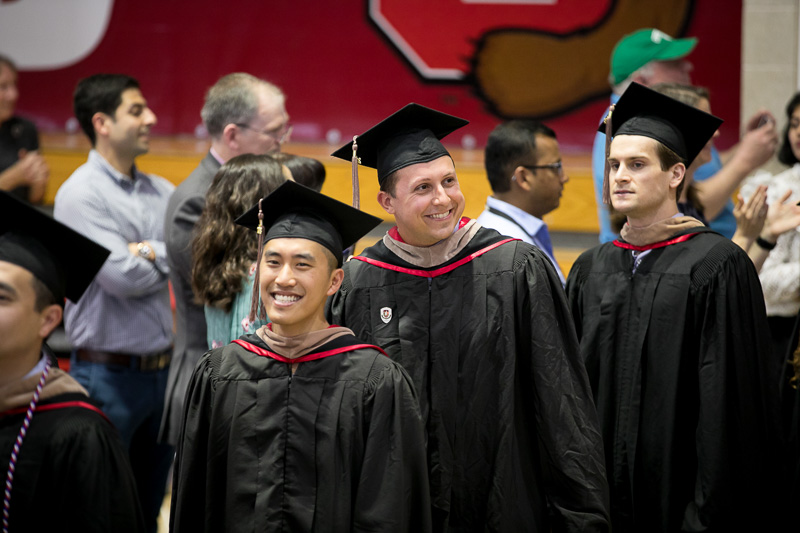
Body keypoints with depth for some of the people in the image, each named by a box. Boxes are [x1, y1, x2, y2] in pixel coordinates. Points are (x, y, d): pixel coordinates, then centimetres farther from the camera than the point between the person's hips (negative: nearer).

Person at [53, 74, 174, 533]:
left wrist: (150, 252, -14)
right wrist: (170, 257, -4)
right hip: (110, 374, -6)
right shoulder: (82, 194, -11)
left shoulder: (160, 192, 9)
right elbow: (123, 278, -20)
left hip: (162, 369, 6)